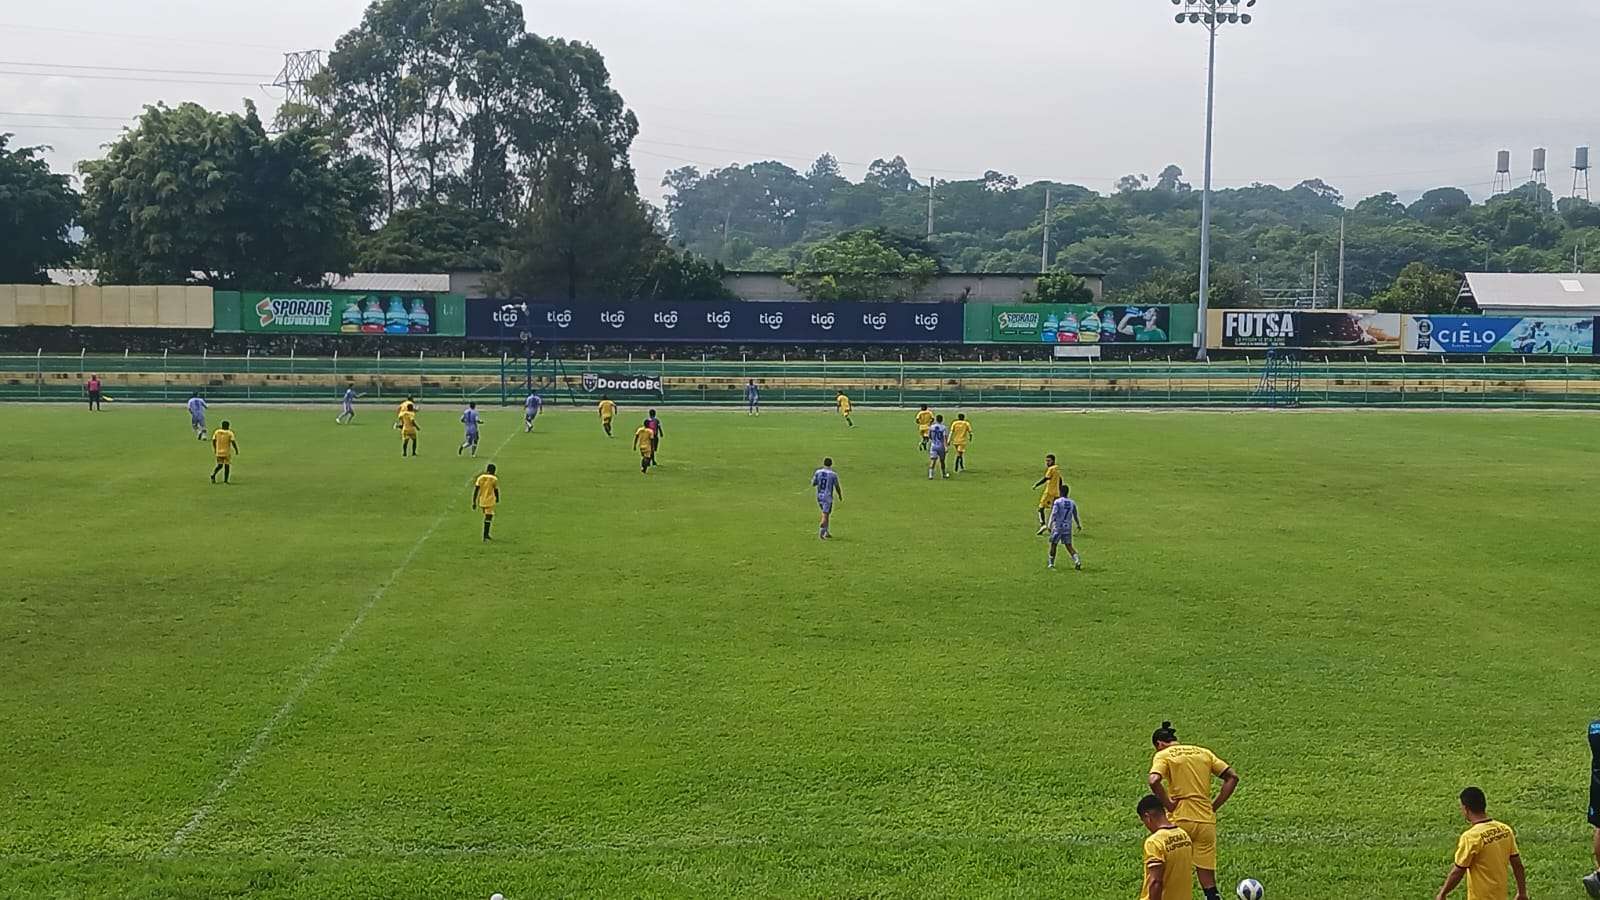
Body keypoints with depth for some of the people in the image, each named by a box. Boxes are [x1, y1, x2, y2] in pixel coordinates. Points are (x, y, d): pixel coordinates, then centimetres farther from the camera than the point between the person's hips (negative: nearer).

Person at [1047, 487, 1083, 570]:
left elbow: (1053, 514, -16)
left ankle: (1051, 563, 15)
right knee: (1069, 545, 6)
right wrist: (1079, 525, 28)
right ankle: (1077, 560, -12)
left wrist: (1050, 525, -17)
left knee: (1053, 544, 10)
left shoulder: (1057, 502, -9)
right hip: (1068, 527, 4)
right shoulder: (1072, 503, 5)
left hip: (1058, 526, -4)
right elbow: (1075, 516, 13)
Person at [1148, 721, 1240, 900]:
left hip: (1180, 820, -4)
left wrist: (1168, 805, -9)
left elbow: (1154, 781, -21)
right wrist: (1214, 806, 11)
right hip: (1207, 822, 4)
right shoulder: (1203, 752, 14)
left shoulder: (1163, 755, 0)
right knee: (1209, 884, 5)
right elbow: (1232, 777, 10)